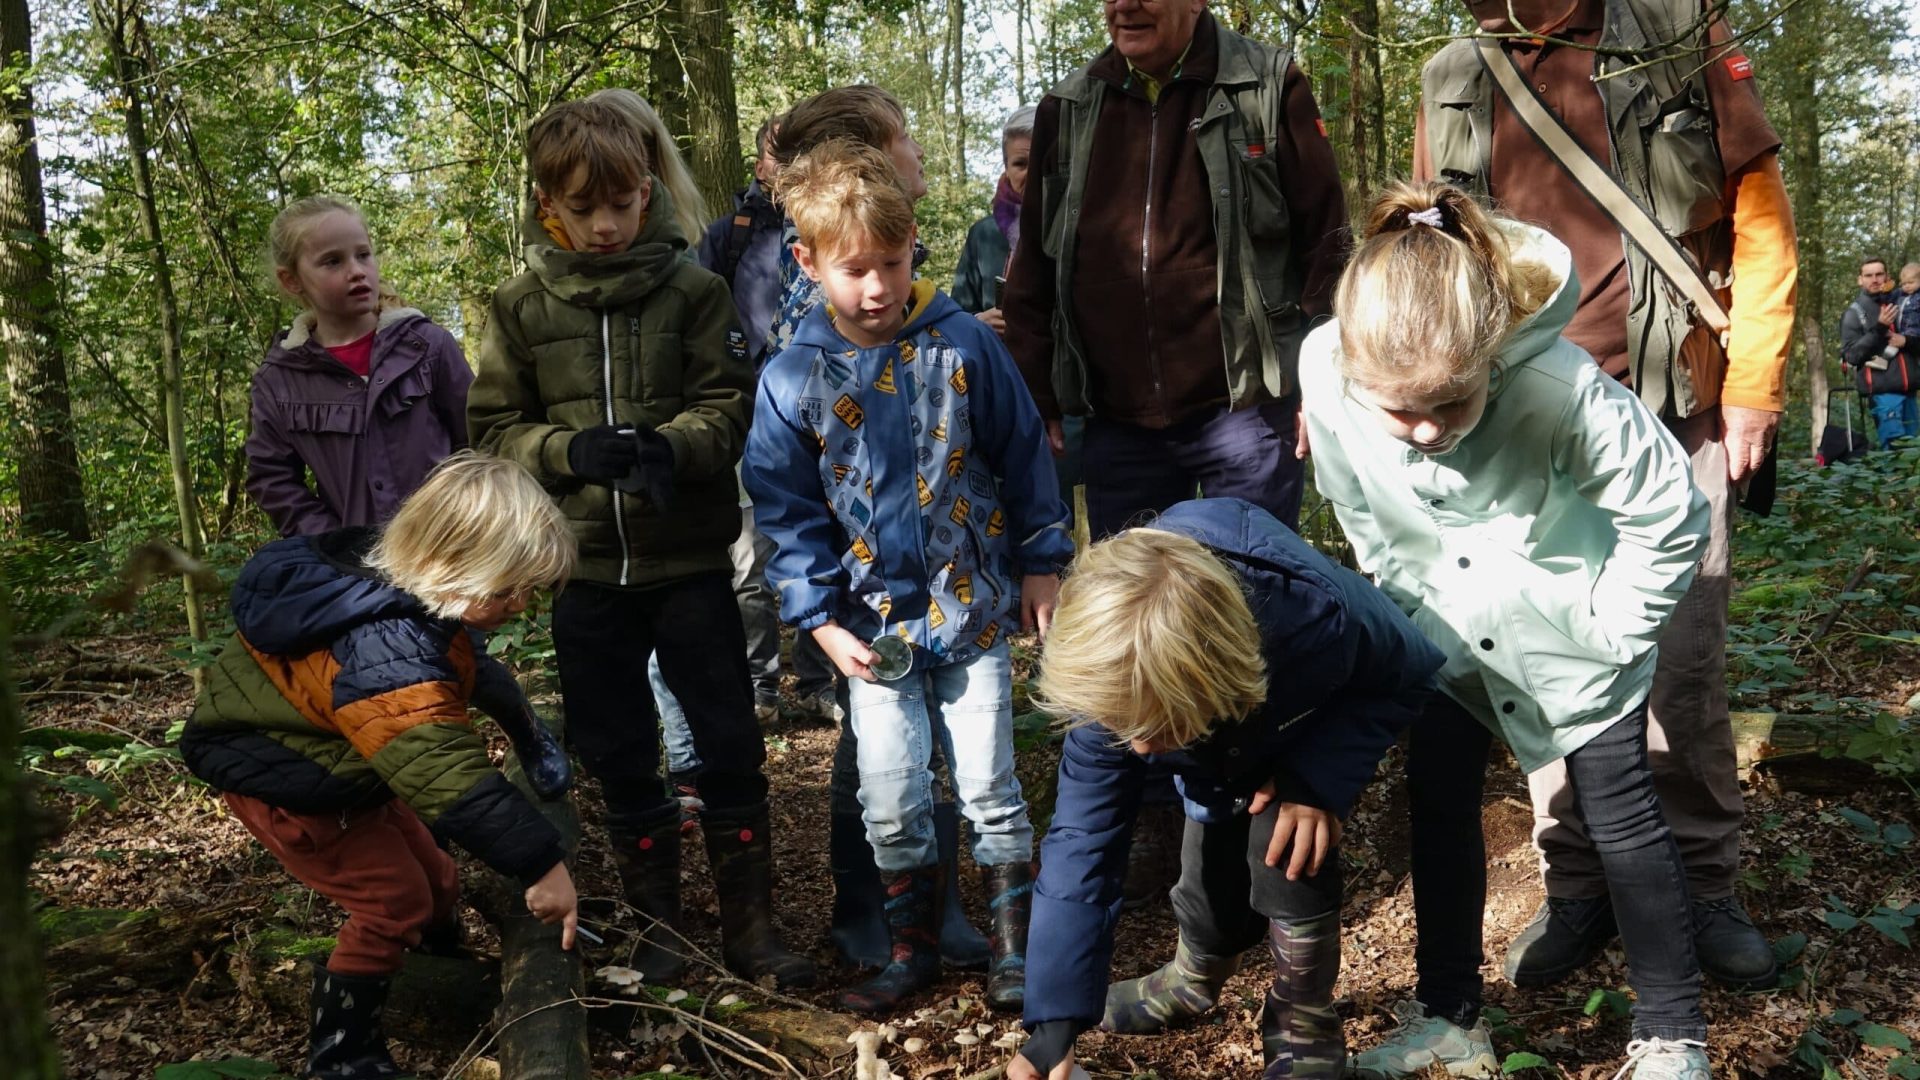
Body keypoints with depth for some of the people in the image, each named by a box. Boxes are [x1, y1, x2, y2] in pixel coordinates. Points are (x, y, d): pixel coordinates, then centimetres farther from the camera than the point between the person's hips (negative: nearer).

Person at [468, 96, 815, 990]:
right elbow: (494, 428, 4)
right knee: (619, 757, 11)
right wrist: (570, 452, -15)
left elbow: (729, 405, -4)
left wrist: (670, 446, -25)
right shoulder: (521, 306, 3)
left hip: (689, 556, -1)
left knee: (730, 746, 3)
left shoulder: (691, 290, -1)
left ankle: (749, 921, 19)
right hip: (585, 565, 2)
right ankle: (657, 923, 27)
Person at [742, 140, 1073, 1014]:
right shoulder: (792, 379, -7)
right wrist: (822, 620, -5)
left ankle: (1013, 944, 24)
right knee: (889, 804, 8)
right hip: (874, 627, 1)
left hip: (974, 610, -1)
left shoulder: (962, 344, -8)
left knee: (989, 790, 6)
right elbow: (788, 513, -1)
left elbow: (1023, 456, 2)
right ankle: (913, 944, 29)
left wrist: (1040, 564, 3)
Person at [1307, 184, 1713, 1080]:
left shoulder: (1561, 387, -38)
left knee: (1621, 818, 2)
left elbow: (1671, 517, -21)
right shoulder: (1326, 374, -26)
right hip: (1448, 632, 4)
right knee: (1438, 800, 7)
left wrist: (1613, 628, -13)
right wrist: (1412, 608, 0)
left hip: (1569, 630, -3)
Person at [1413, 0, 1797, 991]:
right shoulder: (1451, 88, 8)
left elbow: (1759, 214, 2)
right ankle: (1576, 888, 20)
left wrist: (1752, 388, -3)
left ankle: (1702, 887, 20)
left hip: (1672, 417, -2)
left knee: (1684, 663, 2)